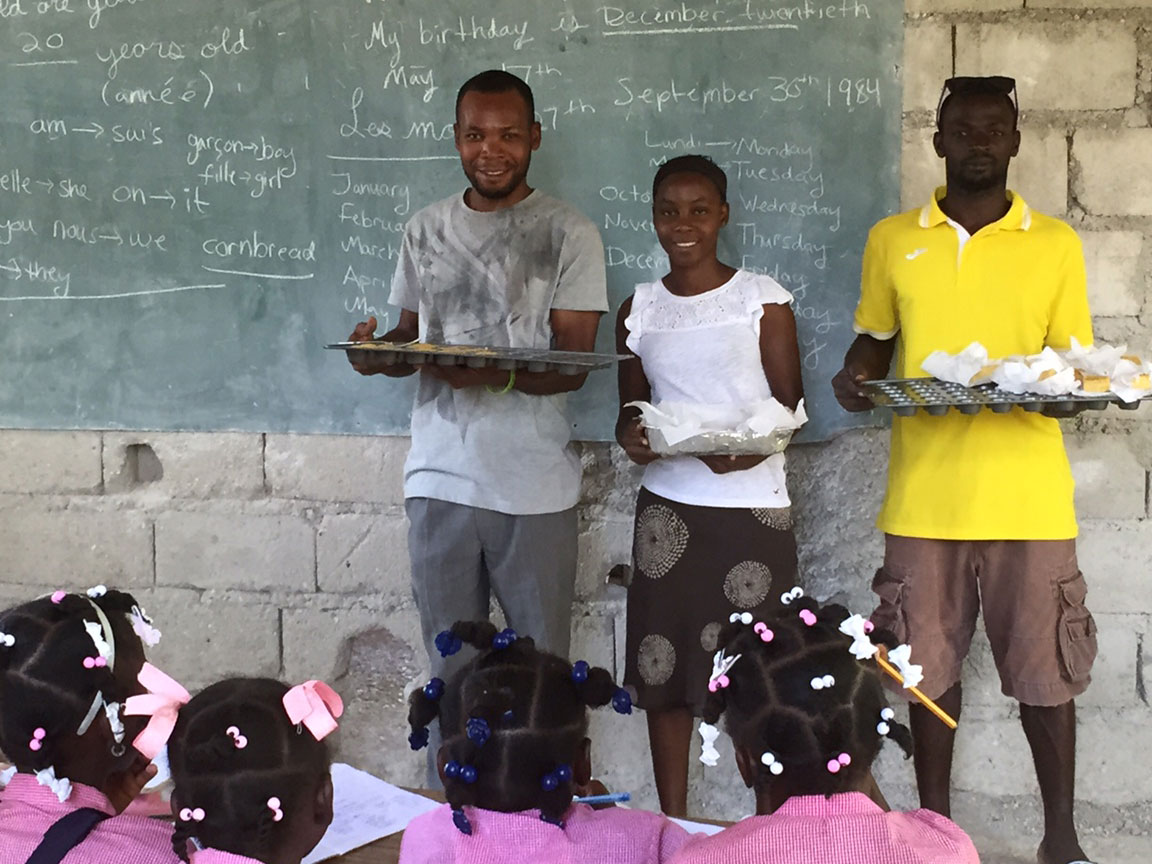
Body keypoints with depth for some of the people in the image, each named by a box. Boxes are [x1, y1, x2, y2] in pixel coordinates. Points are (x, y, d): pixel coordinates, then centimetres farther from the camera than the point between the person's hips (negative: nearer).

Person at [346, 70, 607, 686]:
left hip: (535, 484, -3)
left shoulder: (569, 234, -2)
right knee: (449, 667, 11)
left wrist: (495, 374, -27)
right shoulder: (426, 230, 11)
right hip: (439, 478, 3)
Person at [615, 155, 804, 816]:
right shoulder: (639, 309, 9)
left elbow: (790, 406, -1)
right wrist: (631, 433, -8)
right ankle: (673, 827, 17)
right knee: (662, 670, 5)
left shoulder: (762, 299, 0)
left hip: (752, 505, -3)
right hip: (668, 506, 3)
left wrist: (749, 447, -21)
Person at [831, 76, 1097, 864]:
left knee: (1046, 666, 5)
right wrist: (854, 377, -7)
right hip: (924, 492, 1)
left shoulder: (1056, 244, 4)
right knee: (931, 664, 9)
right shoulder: (892, 240, 6)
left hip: (1027, 494, -1)